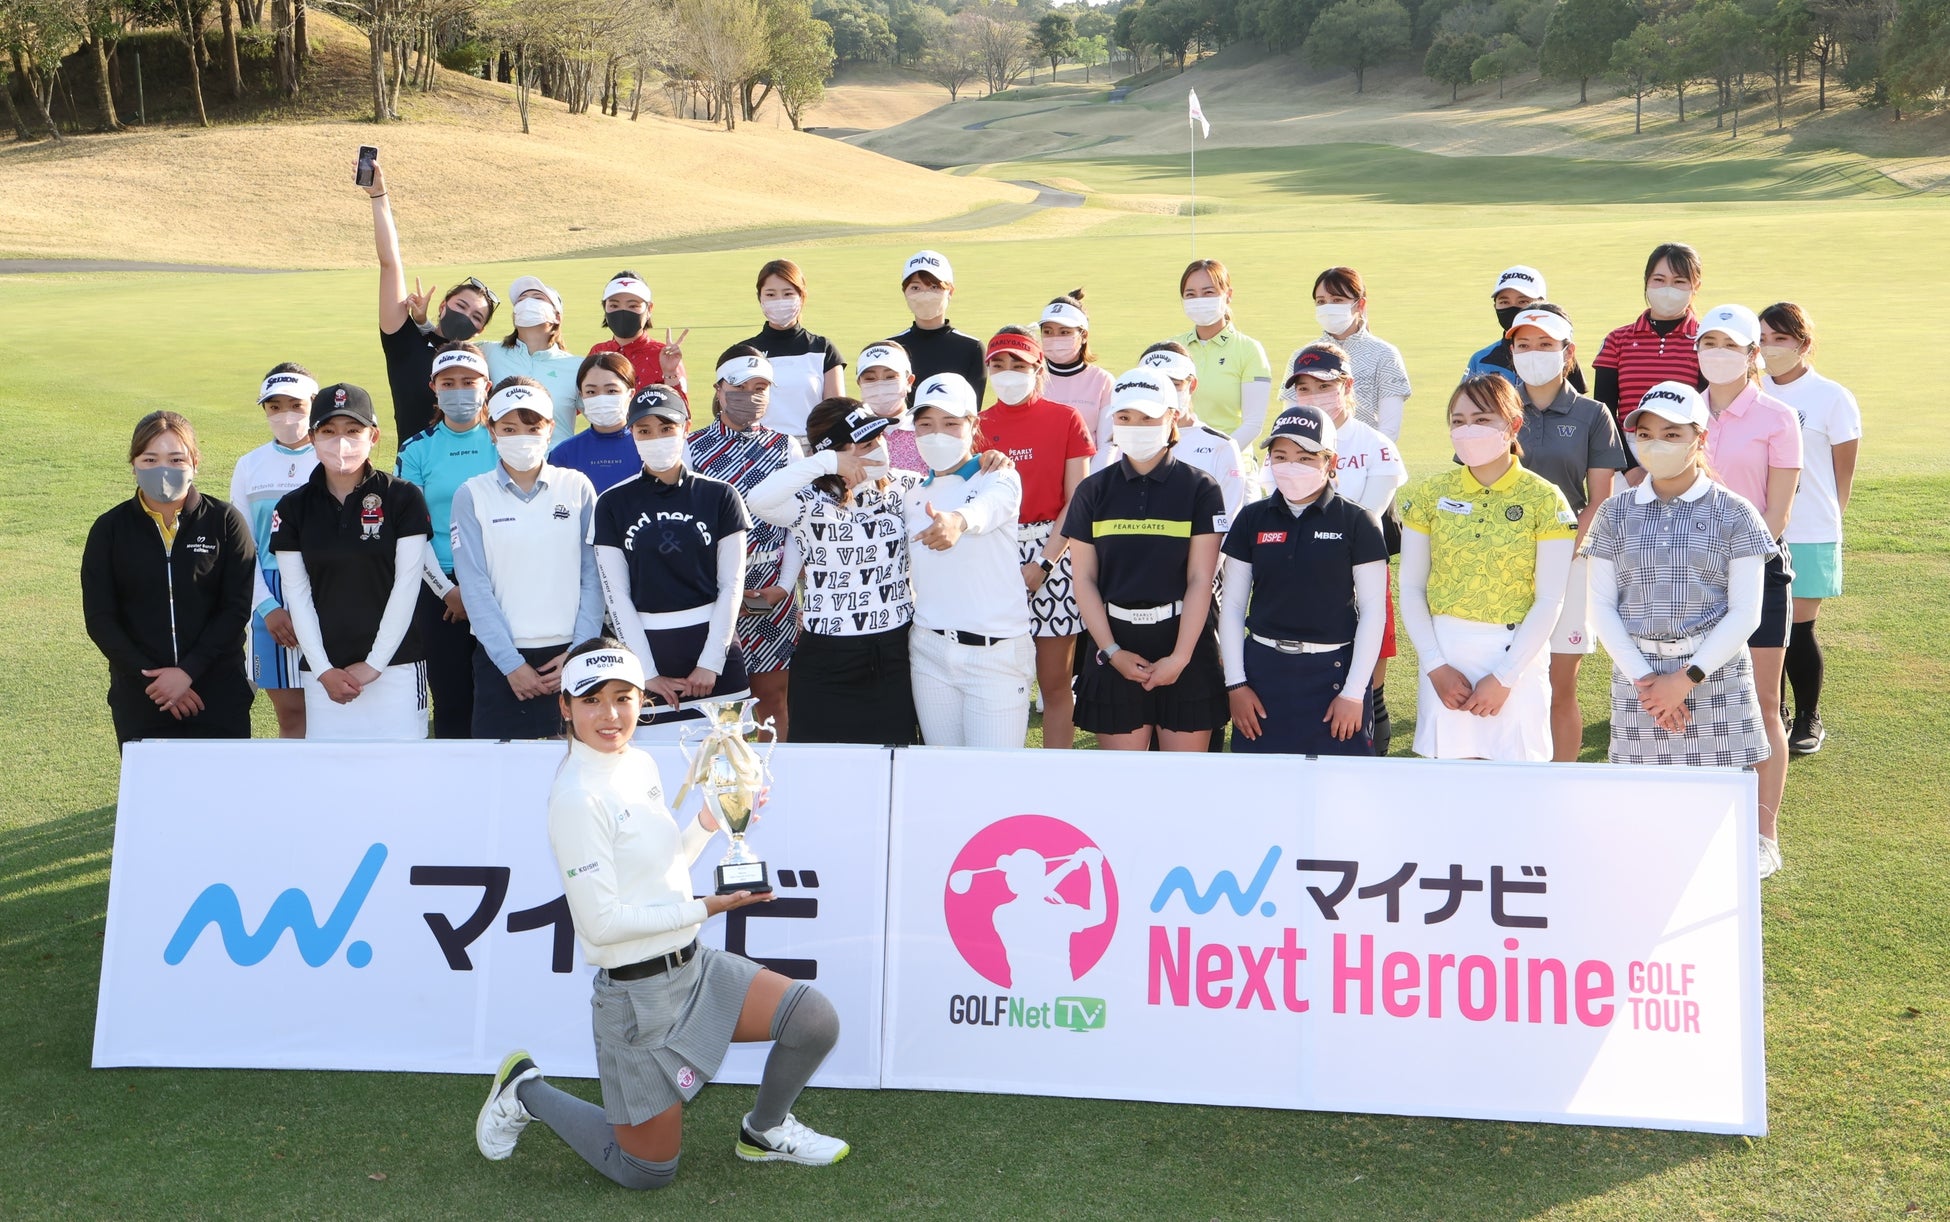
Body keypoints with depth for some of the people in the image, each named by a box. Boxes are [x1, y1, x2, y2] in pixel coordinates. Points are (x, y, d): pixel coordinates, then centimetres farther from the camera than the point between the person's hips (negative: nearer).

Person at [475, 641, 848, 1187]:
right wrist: (704, 909, -18)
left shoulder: (642, 765, 5)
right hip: (638, 993, -7)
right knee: (647, 1173, 6)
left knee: (815, 1019, -5)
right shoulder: (577, 797, -21)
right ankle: (526, 1091, 26)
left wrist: (709, 823, 0)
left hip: (693, 965, 7)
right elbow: (601, 922, -22)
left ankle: (763, 1132, 22)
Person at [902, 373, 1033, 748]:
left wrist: (958, 520, -51)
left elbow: (989, 506, -29)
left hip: (995, 651, -5)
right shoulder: (913, 495, 12)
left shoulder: (998, 478, -5)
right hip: (930, 649, 5)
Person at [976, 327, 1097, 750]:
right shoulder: (978, 427, 7)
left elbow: (1077, 502, -3)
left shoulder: (1066, 419, 1)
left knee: (1056, 683, 2)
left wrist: (1042, 565, -10)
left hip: (1053, 554, -2)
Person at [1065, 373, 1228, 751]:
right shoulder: (1093, 491, 4)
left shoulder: (1199, 489, -1)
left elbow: (1200, 580, -5)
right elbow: (1084, 579, 3)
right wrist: (1112, 651, -6)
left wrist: (1180, 657, -12)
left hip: (1184, 640, -1)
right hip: (1116, 641, 2)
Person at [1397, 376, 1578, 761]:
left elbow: (1550, 600, -6)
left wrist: (1504, 676, -10)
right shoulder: (1429, 494, 3)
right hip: (1446, 652, 2)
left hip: (1516, 654, -2)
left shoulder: (1543, 499, -4)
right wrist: (1435, 666, -6)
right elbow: (1411, 587, 3)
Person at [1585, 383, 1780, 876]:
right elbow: (1601, 606, 3)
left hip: (1716, 674, -2)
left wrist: (1687, 678, -11)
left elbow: (1745, 613, -3)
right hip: (1638, 674, 2)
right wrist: (1642, 678, -8)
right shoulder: (1615, 514, 6)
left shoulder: (1733, 514, 0)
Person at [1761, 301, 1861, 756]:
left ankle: (1809, 719, 19)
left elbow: (1844, 471, 3)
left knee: (1799, 629, 1)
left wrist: (1825, 519, 8)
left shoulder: (1832, 398, -5)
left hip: (1808, 535, -3)